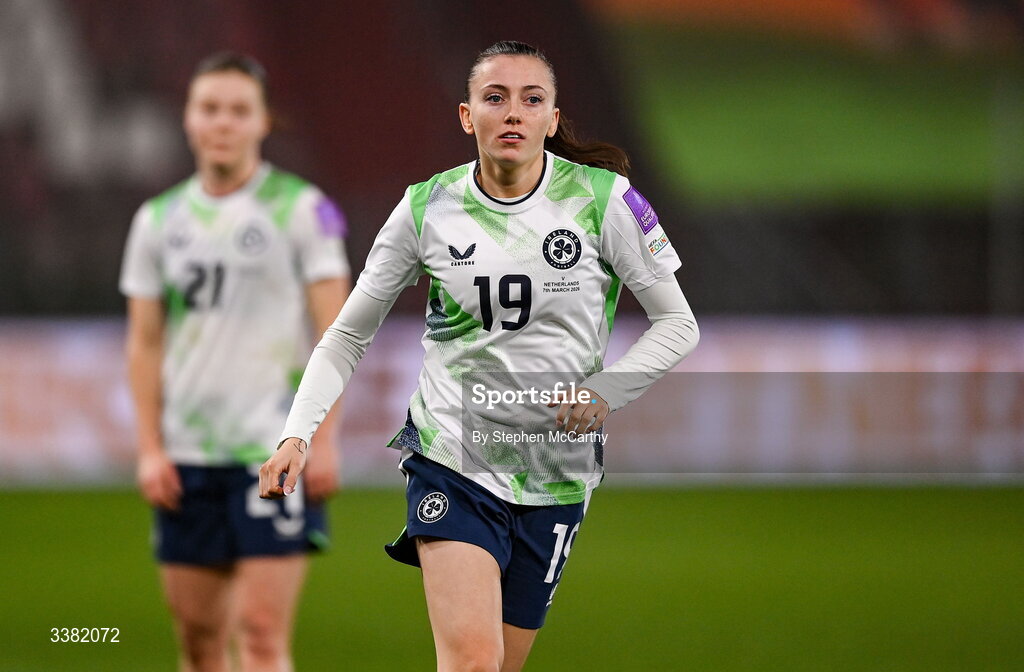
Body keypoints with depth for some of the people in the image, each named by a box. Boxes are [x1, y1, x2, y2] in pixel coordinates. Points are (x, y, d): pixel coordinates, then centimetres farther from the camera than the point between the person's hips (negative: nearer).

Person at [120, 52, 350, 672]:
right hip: (187, 457, 4)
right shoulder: (159, 220, 10)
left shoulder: (302, 209, -2)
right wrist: (150, 449, 4)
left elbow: (333, 331, -4)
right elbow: (145, 343, 13)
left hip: (275, 453, -4)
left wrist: (323, 440, -11)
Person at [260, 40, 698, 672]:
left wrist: (608, 389, -15)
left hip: (555, 472, 1)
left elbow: (678, 324, 2)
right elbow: (347, 336, 7)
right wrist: (297, 436, -7)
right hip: (451, 457, -1)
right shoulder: (428, 207, -1)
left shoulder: (603, 199, -5)